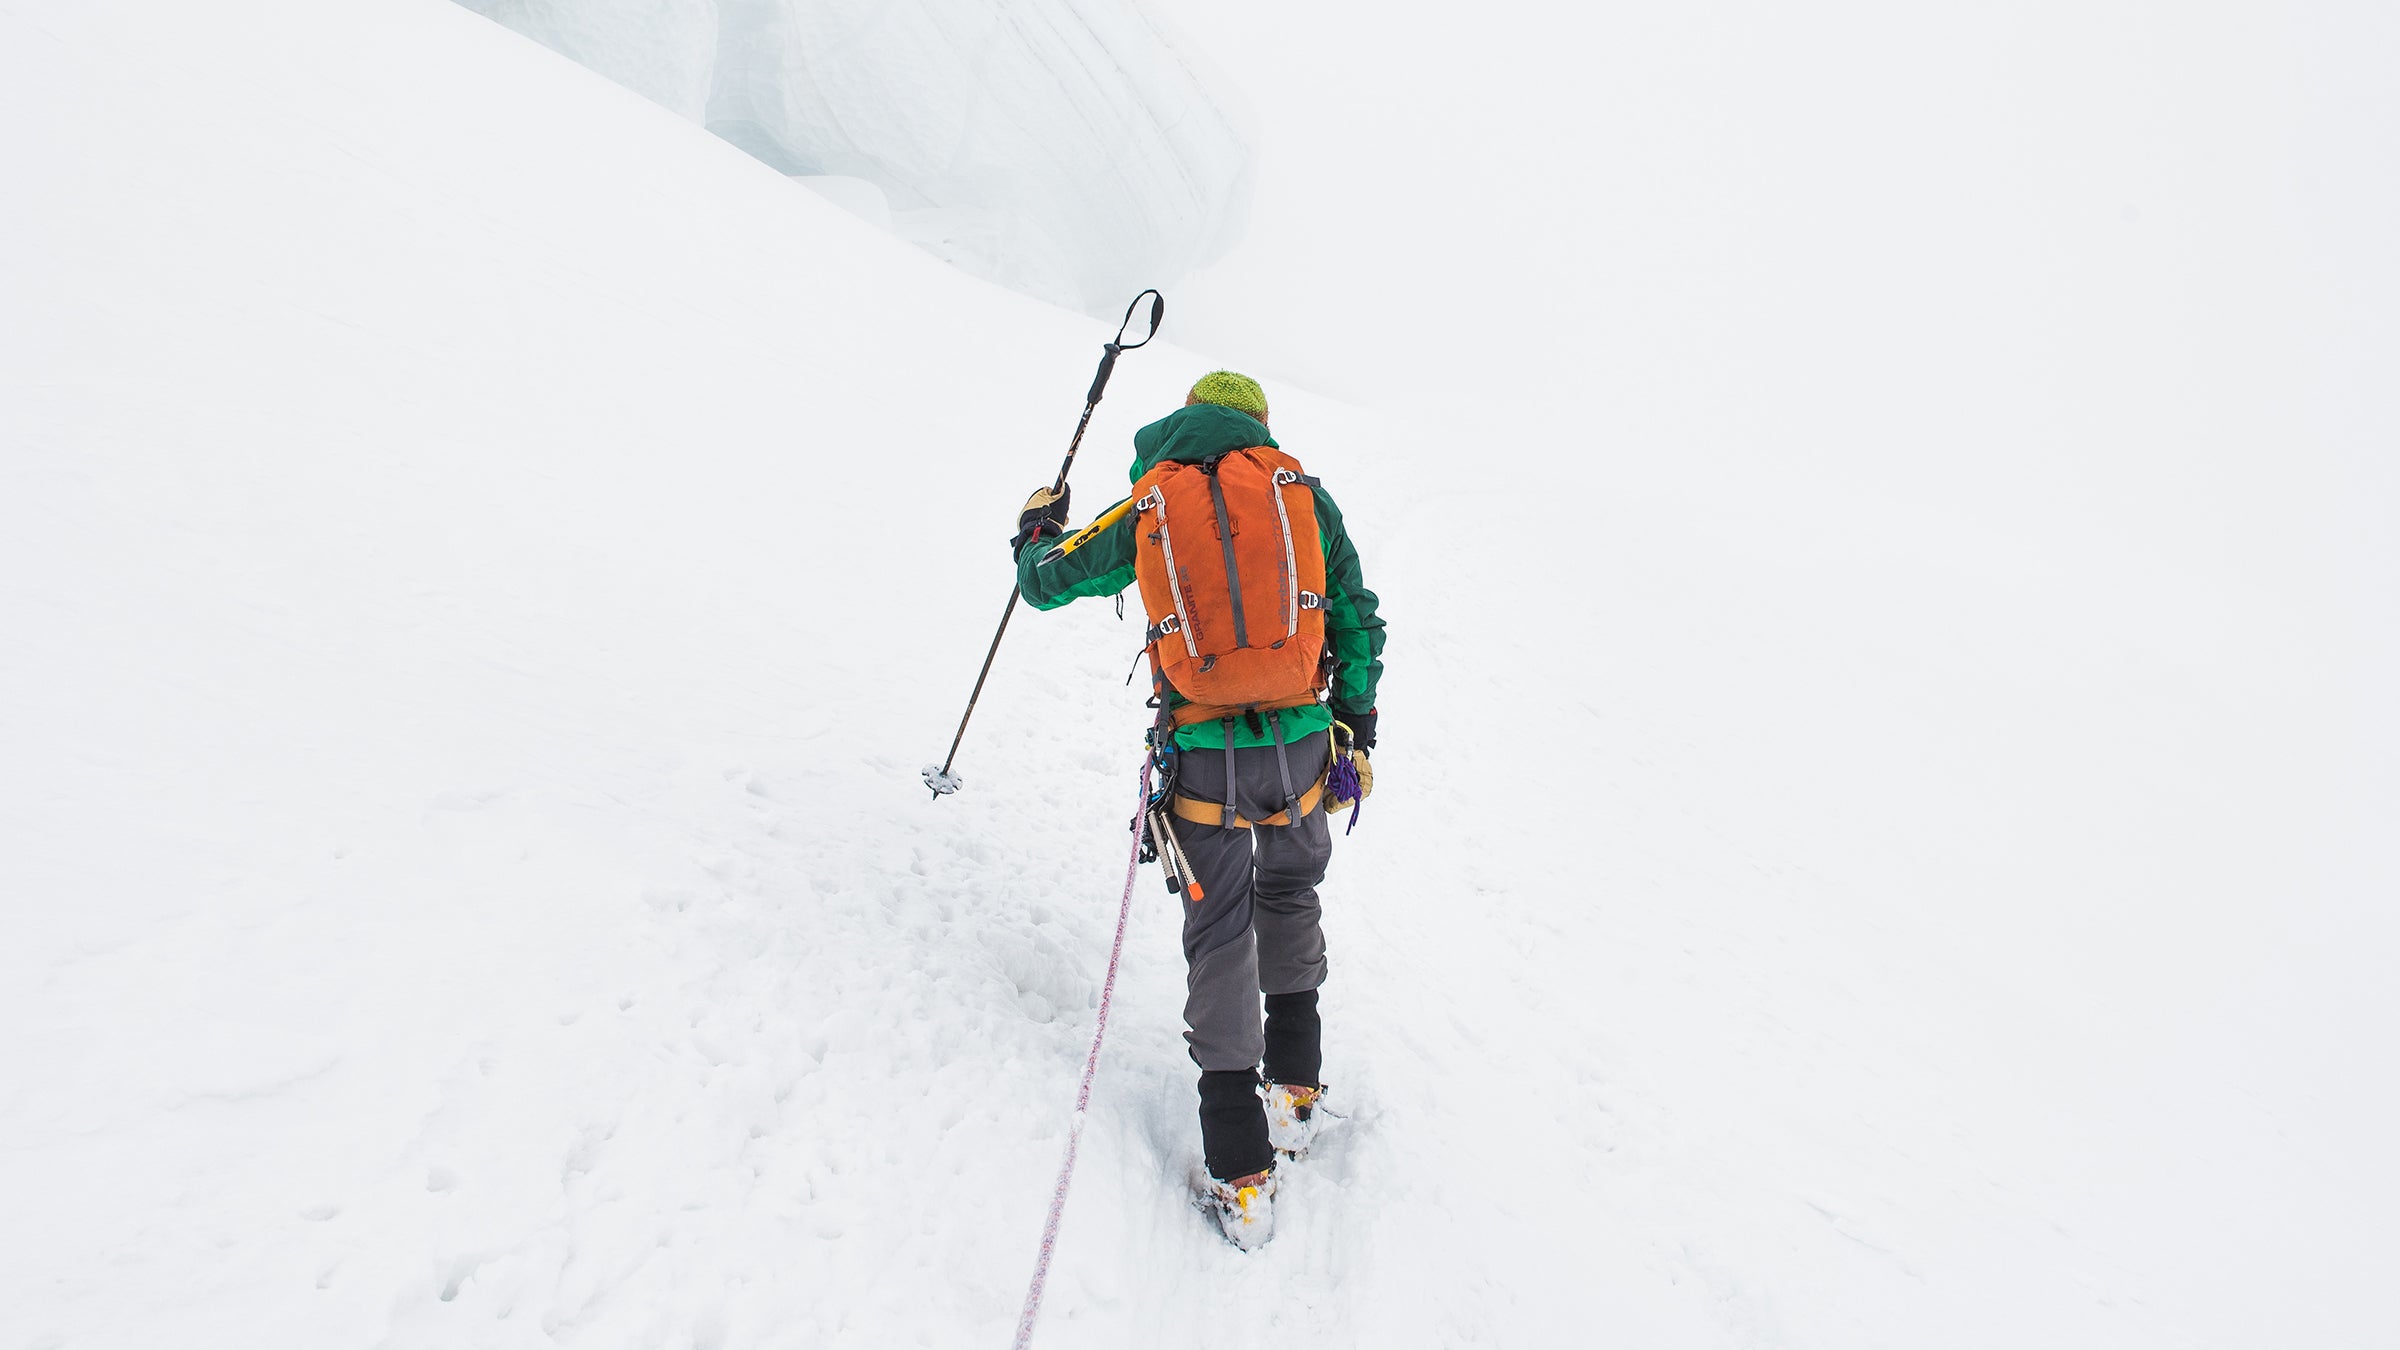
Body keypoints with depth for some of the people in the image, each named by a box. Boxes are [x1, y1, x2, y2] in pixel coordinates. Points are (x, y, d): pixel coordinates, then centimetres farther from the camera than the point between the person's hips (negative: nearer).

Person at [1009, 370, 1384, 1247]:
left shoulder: (1148, 508, 3)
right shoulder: (1304, 492, 6)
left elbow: (1045, 582, 14)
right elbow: (1357, 622, 8)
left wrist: (1037, 525, 35)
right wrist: (1355, 728, 18)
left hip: (1204, 757, -1)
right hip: (1300, 745, 2)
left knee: (1220, 932, 9)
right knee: (1289, 895, 26)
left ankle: (1241, 1172, 13)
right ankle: (1296, 1087, 35)